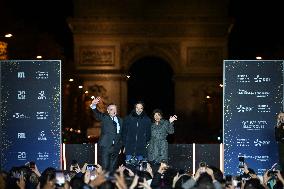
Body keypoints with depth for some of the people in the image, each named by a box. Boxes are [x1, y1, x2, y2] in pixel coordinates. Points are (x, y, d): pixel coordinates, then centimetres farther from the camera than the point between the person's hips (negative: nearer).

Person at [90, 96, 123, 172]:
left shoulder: (120, 120, 13)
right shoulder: (104, 118, 1)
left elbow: (121, 134, 15)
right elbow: (97, 114, -19)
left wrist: (120, 146, 12)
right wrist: (93, 106, -39)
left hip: (116, 147, 4)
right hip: (105, 146, -4)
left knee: (112, 167, 6)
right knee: (105, 166, -7)